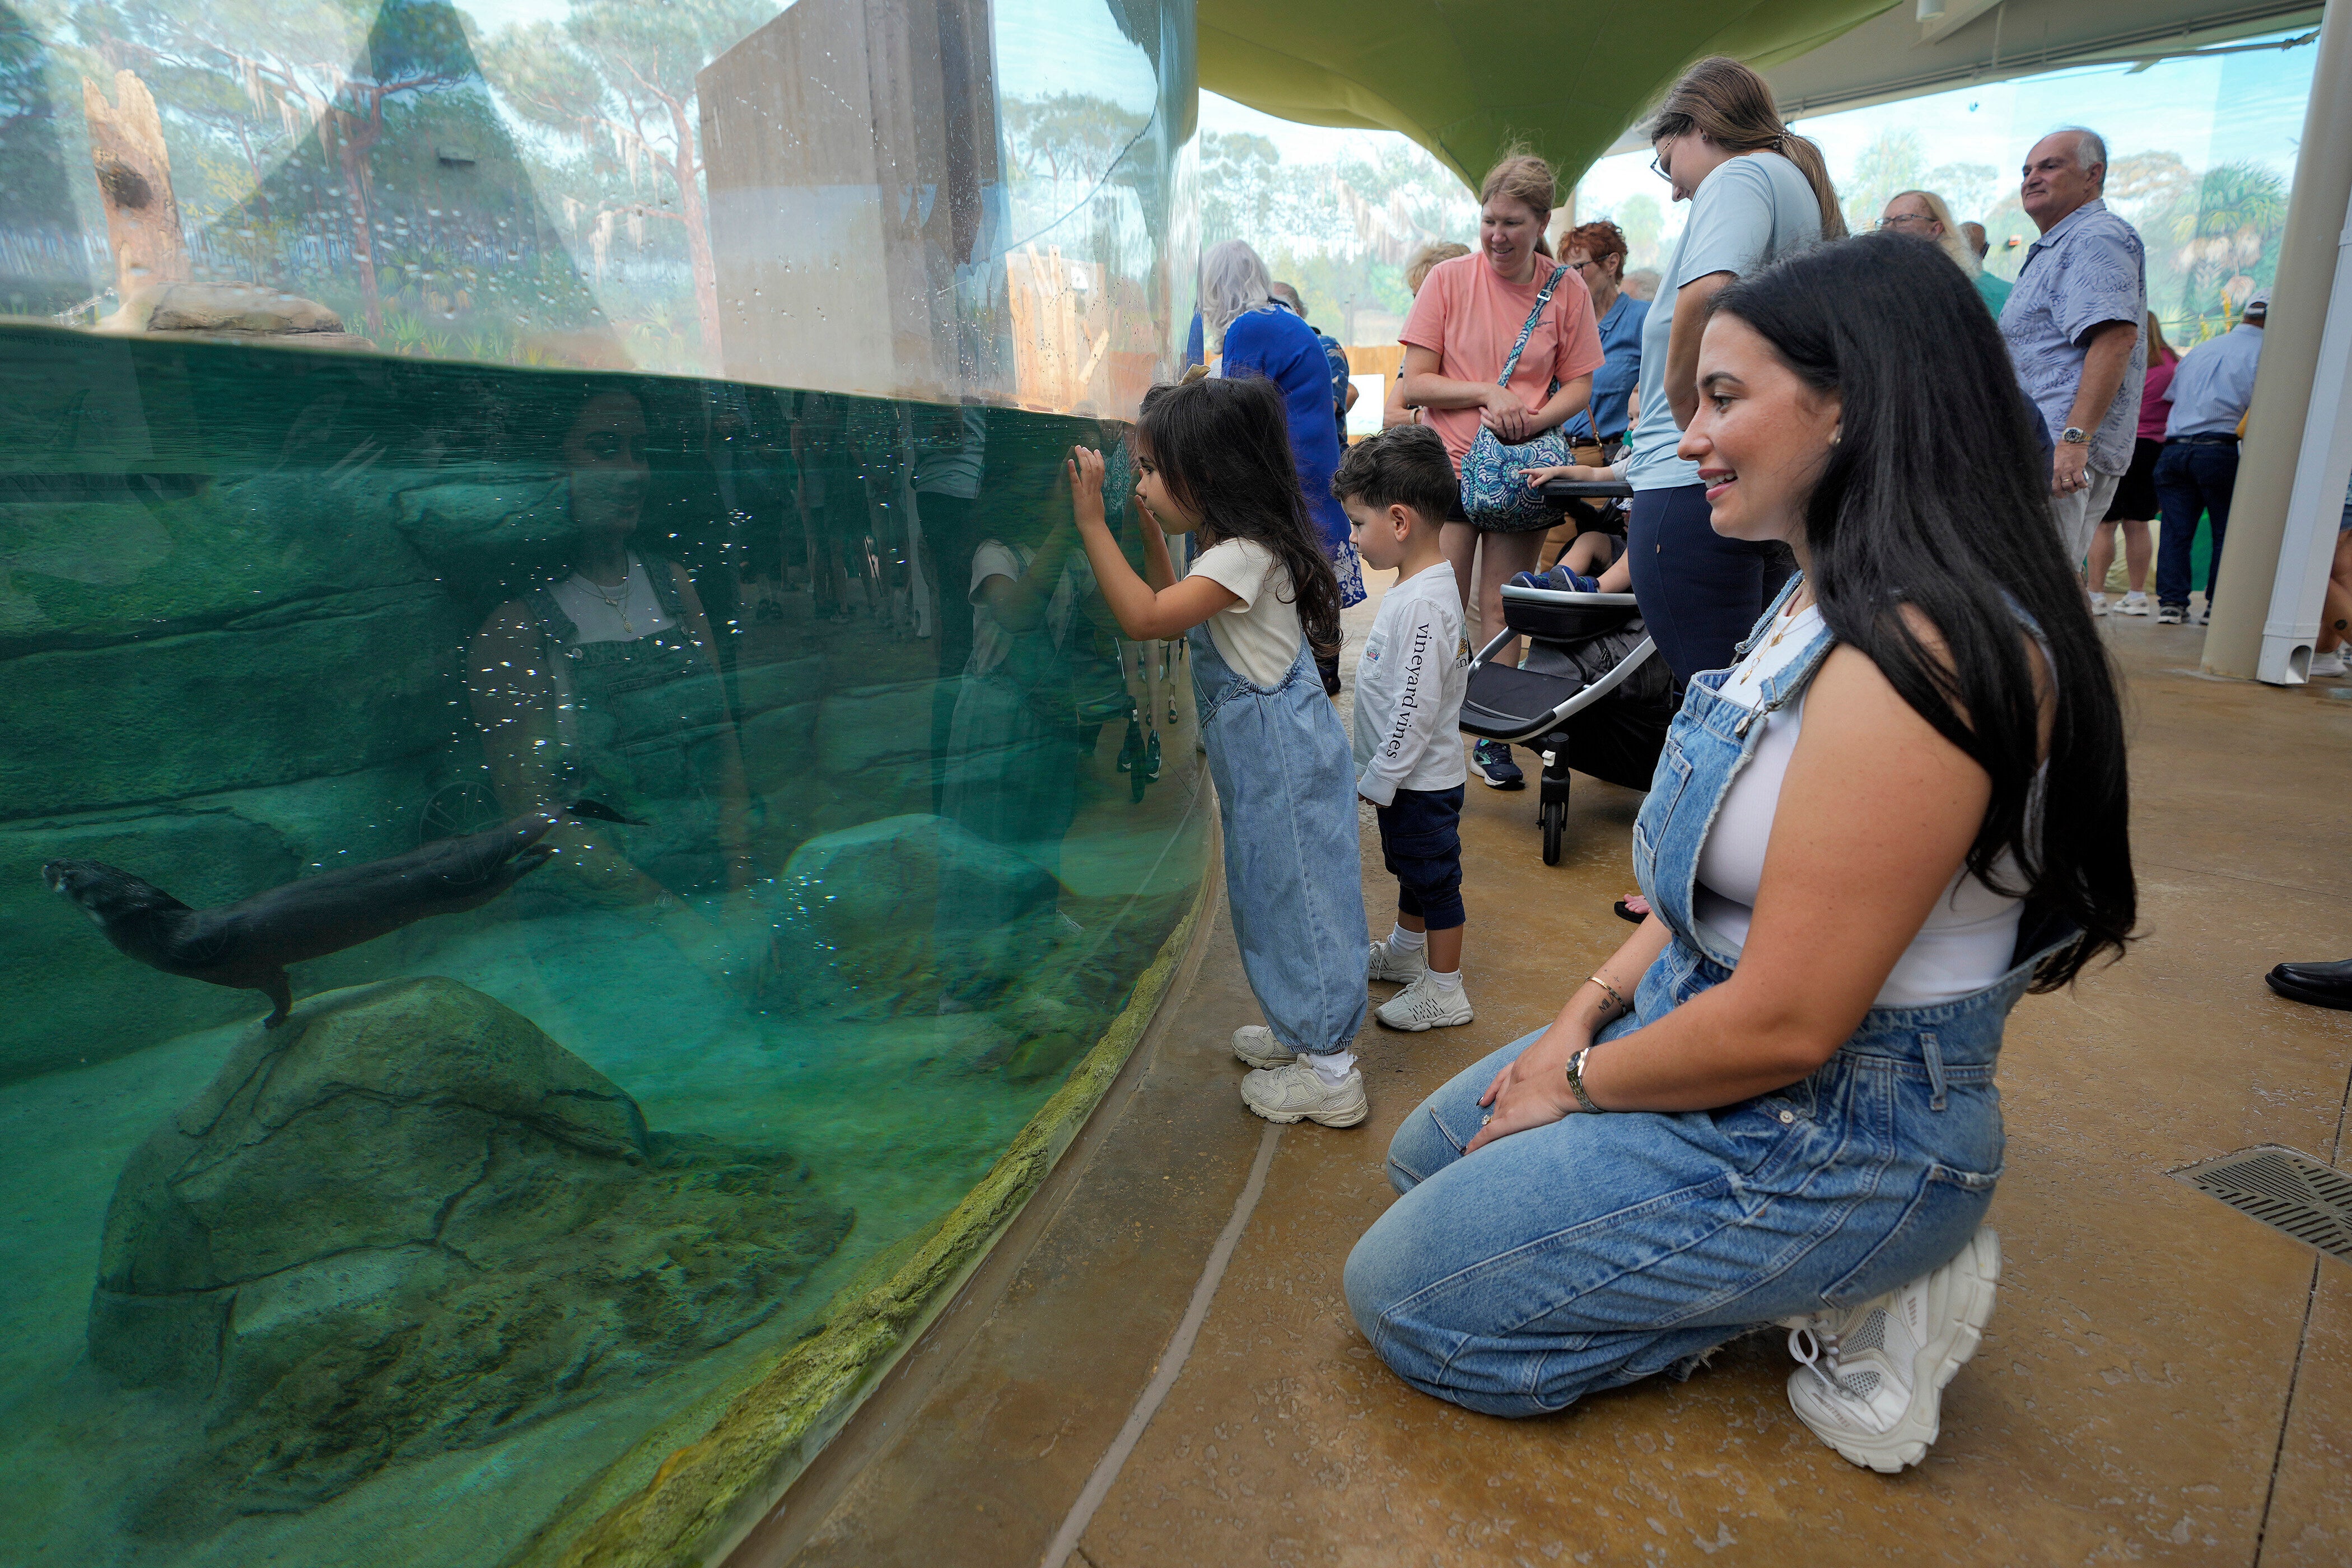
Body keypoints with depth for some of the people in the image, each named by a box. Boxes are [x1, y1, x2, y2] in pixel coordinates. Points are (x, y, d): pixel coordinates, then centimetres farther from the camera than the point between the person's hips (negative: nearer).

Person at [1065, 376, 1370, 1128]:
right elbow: (1171, 609, 22)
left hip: (1284, 756, -10)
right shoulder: (1234, 549, 7)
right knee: (1272, 891, 20)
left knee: (1298, 894, 1)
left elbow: (1145, 617, -28)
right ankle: (1304, 1030, 38)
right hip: (1259, 753, 10)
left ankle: (1330, 1072, 15)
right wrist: (1151, 531, 13)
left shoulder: (1247, 556, -23)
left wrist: (1093, 522, -24)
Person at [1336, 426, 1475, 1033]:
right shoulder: (1415, 585, 5)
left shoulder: (1424, 604, -27)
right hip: (1406, 776, 10)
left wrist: (1379, 778, -19)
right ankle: (1405, 953, 46)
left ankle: (1443, 992, 21)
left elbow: (1416, 708, -28)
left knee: (1434, 877, 5)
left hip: (1421, 782, -10)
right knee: (1409, 868, 26)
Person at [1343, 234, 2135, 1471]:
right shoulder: (1828, 600, 5)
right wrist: (1593, 1006, 1)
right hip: (1700, 1019, 10)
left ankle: (1835, 1306, 4)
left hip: (1826, 1131, -10)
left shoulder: (1918, 652, -29)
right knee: (1427, 1155, 21)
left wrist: (1579, 1080, -11)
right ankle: (1827, 1269, 14)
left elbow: (1783, 1026, -27)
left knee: (1396, 1292, -1)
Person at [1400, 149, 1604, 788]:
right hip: (1449, 466, -1)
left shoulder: (1568, 292, 2)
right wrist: (1489, 394, -17)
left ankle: (1493, 740, 16)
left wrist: (1530, 421, -14)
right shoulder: (1449, 279, -2)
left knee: (1500, 610, 6)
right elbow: (1415, 382, -4)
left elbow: (1580, 387, 5)